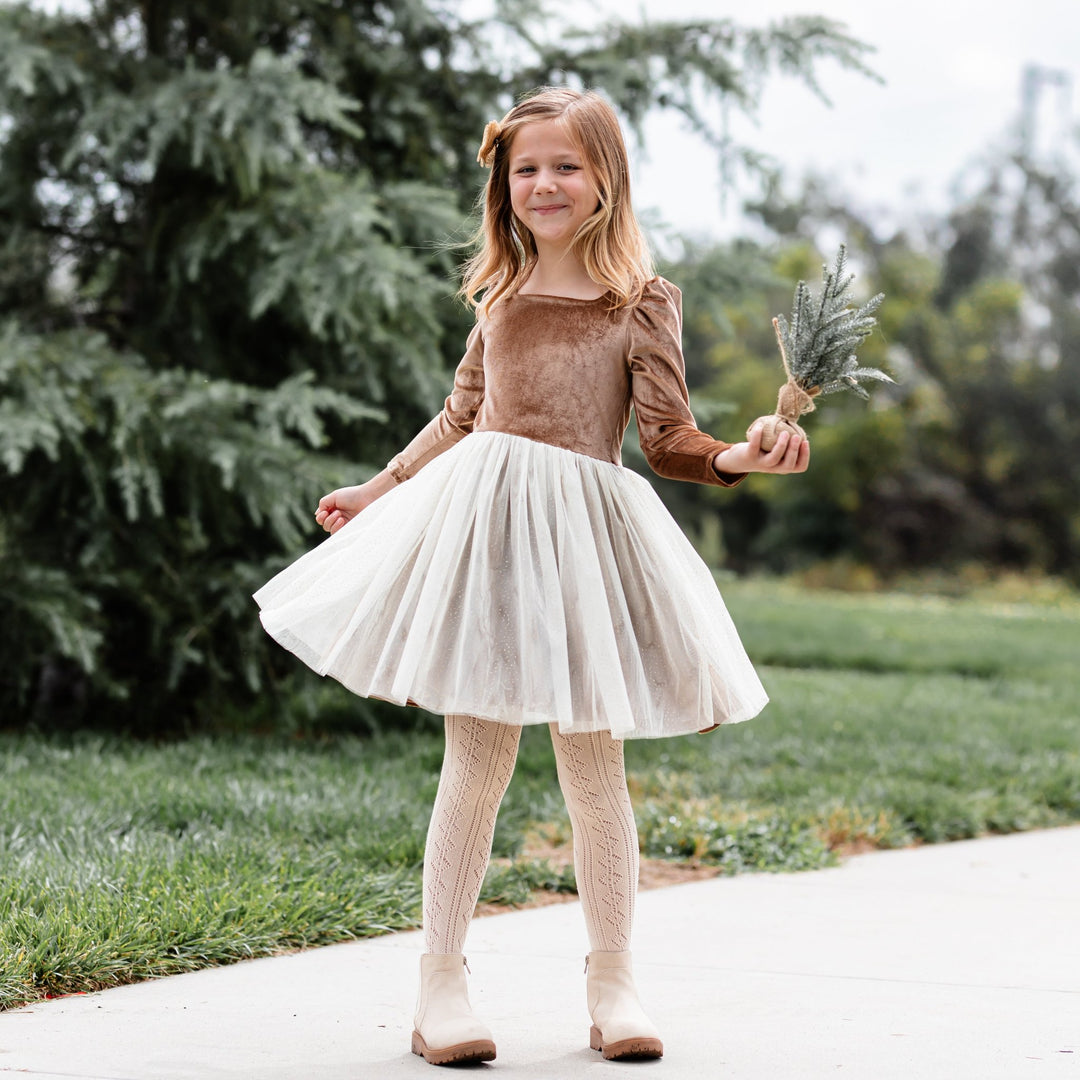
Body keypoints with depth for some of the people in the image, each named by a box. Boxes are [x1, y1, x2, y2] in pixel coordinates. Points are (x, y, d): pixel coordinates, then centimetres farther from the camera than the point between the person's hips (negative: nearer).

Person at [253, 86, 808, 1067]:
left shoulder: (641, 303, 1)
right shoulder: (500, 295, 11)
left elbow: (668, 439, -2)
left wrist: (739, 457, -20)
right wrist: (378, 491, 26)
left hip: (584, 541, -2)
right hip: (481, 526, 2)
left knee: (593, 768, 3)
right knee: (477, 760, 1)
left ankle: (612, 984, 16)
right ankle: (442, 979, 9)